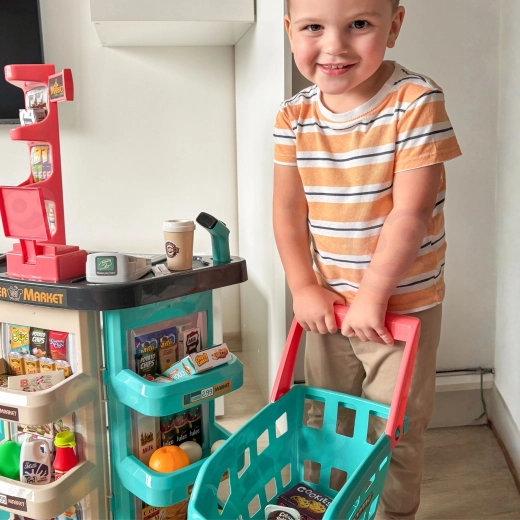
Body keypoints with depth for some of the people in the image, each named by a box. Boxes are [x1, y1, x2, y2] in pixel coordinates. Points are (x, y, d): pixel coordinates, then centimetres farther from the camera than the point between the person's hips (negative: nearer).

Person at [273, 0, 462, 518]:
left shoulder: (416, 100, -19)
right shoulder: (293, 117, -6)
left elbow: (411, 211, -21)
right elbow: (288, 208, -1)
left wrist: (372, 294, -18)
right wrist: (303, 287, -5)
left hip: (403, 303, -4)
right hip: (328, 303, 5)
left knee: (393, 430, 8)